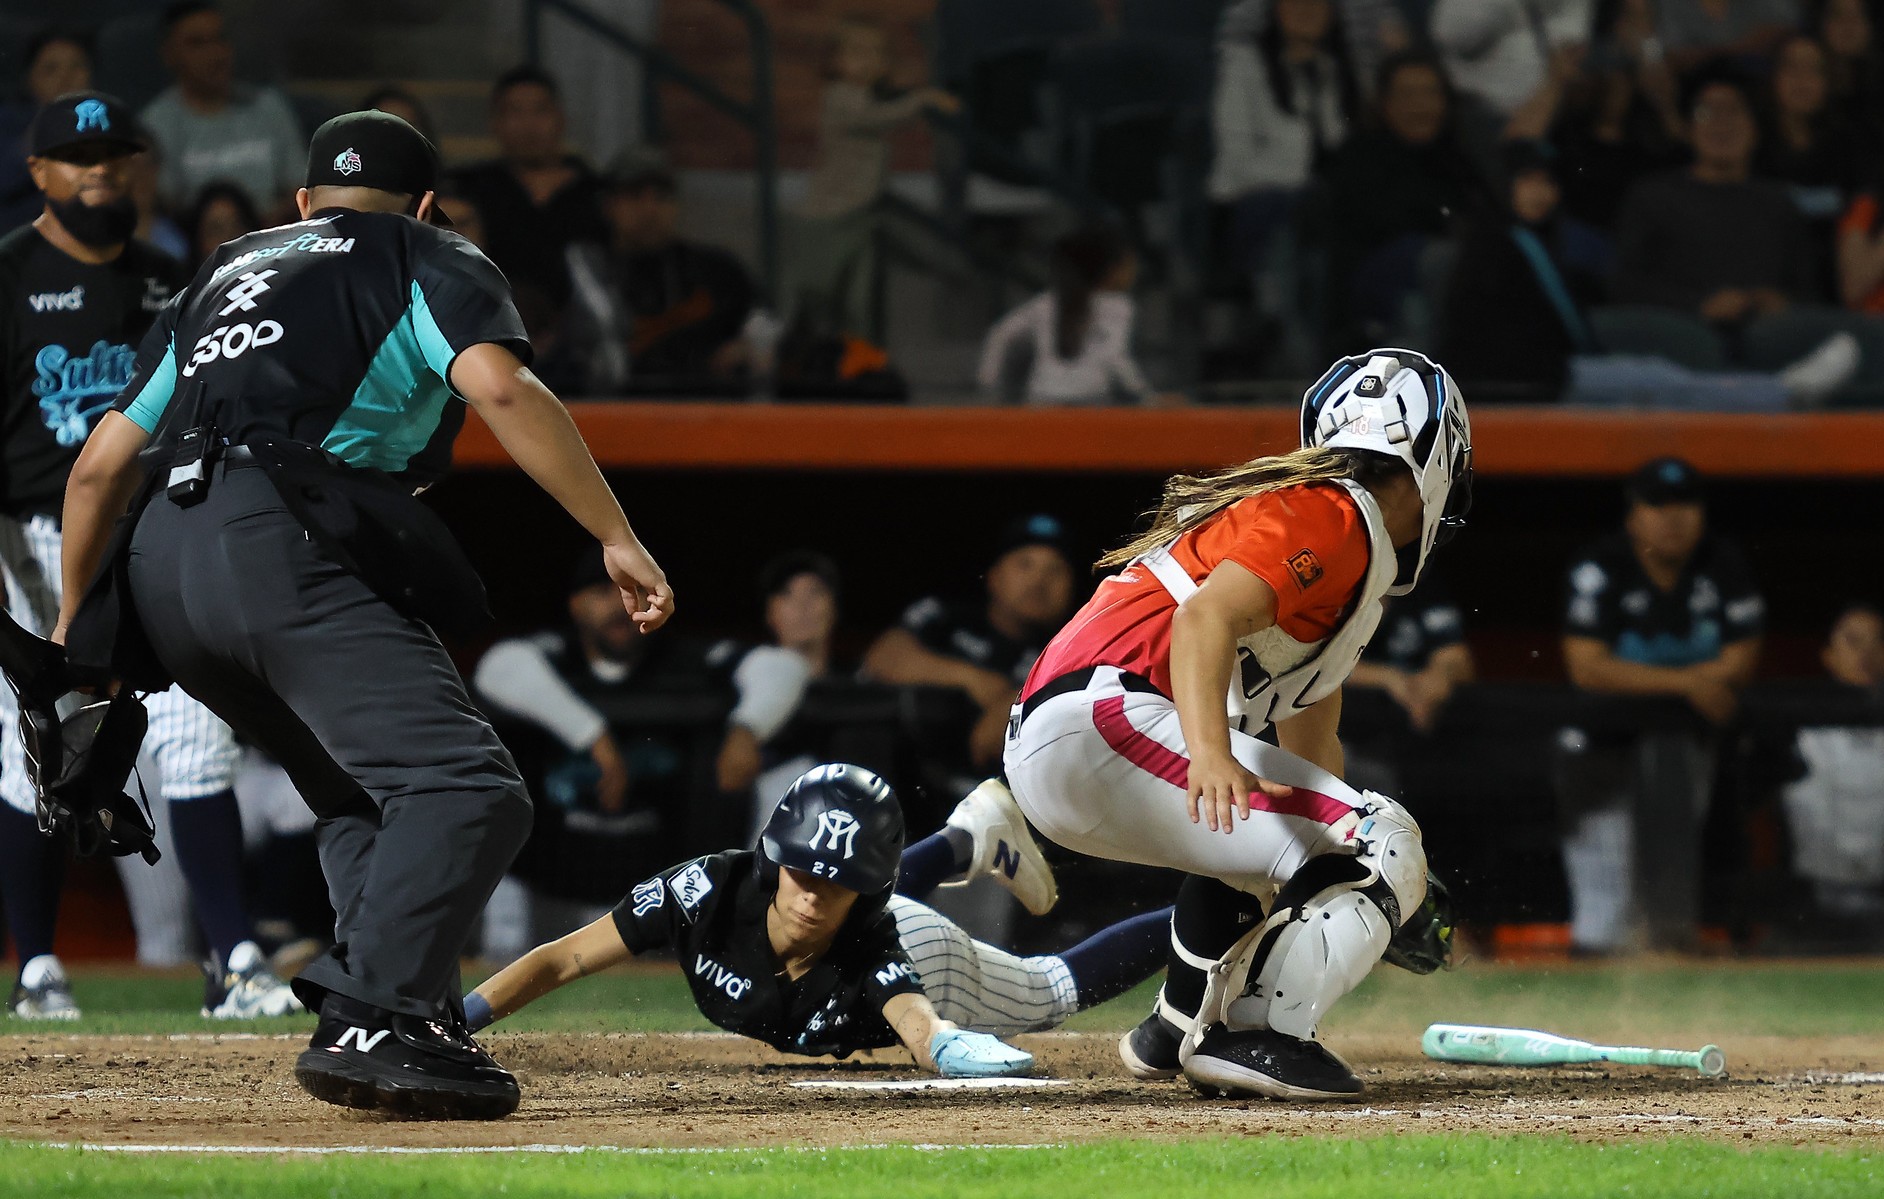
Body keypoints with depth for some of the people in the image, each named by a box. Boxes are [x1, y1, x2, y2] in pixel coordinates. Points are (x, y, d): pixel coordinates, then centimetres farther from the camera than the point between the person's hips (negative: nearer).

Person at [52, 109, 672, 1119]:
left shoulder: (225, 273, 33)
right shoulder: (430, 262, 16)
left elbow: (102, 462, 30)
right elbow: (499, 388, -6)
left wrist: (73, 629, 40)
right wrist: (616, 538, -9)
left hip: (158, 570, 7)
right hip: (281, 548, -7)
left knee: (365, 801, 20)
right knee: (464, 786, -16)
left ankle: (418, 1026, 4)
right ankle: (374, 1025, -33)